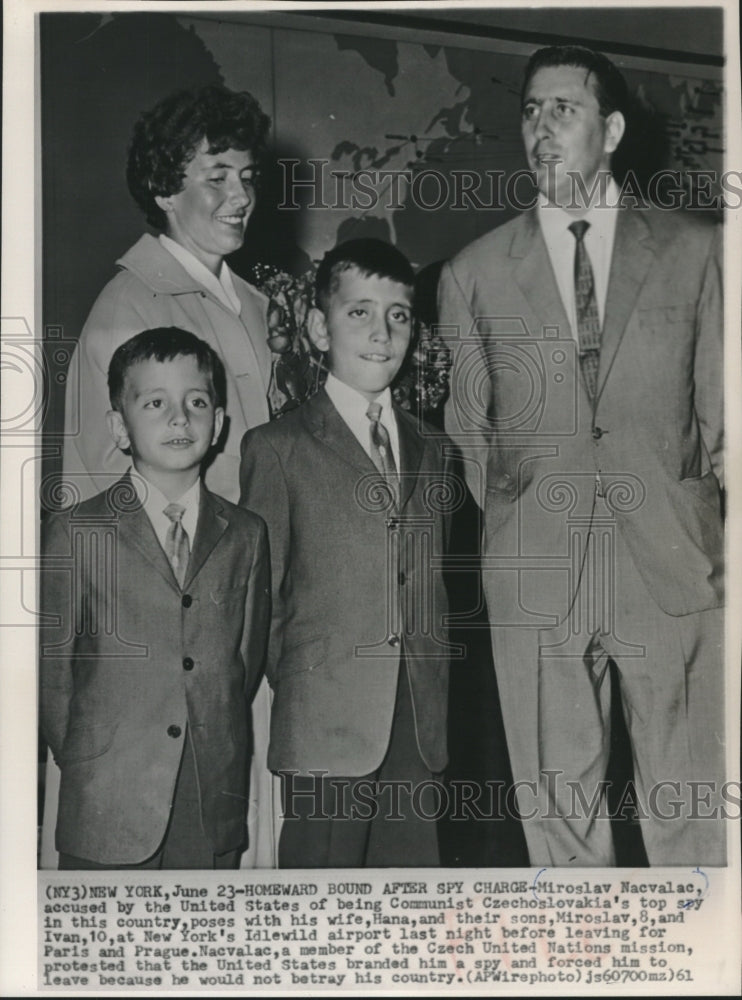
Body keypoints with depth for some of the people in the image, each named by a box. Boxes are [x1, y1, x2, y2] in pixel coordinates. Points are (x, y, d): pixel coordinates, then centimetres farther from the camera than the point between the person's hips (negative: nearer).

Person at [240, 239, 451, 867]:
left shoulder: (429, 450, 16)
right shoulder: (279, 449, -1)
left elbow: (433, 586, 16)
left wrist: (435, 700, 10)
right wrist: (297, 690, -4)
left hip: (419, 728, 5)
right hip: (327, 724, -5)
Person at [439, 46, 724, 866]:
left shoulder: (694, 251, 8)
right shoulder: (473, 274, 8)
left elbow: (718, 413, 9)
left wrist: (700, 533, 4)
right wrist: (511, 518, 8)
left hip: (674, 567, 0)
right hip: (534, 574, 1)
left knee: (688, 809, 4)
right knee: (558, 808, 8)